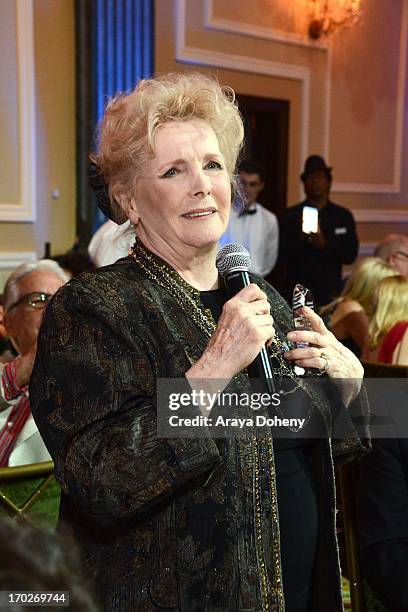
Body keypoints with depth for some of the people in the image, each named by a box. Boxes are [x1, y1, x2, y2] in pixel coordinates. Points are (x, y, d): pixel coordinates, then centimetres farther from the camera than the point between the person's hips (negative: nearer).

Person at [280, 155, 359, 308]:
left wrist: (324, 245, -12)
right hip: (297, 291, -1)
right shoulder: (290, 215, 8)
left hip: (330, 292, 1)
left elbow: (350, 255, 2)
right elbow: (283, 254, 0)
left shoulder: (343, 216, 10)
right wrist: (301, 240, -17)